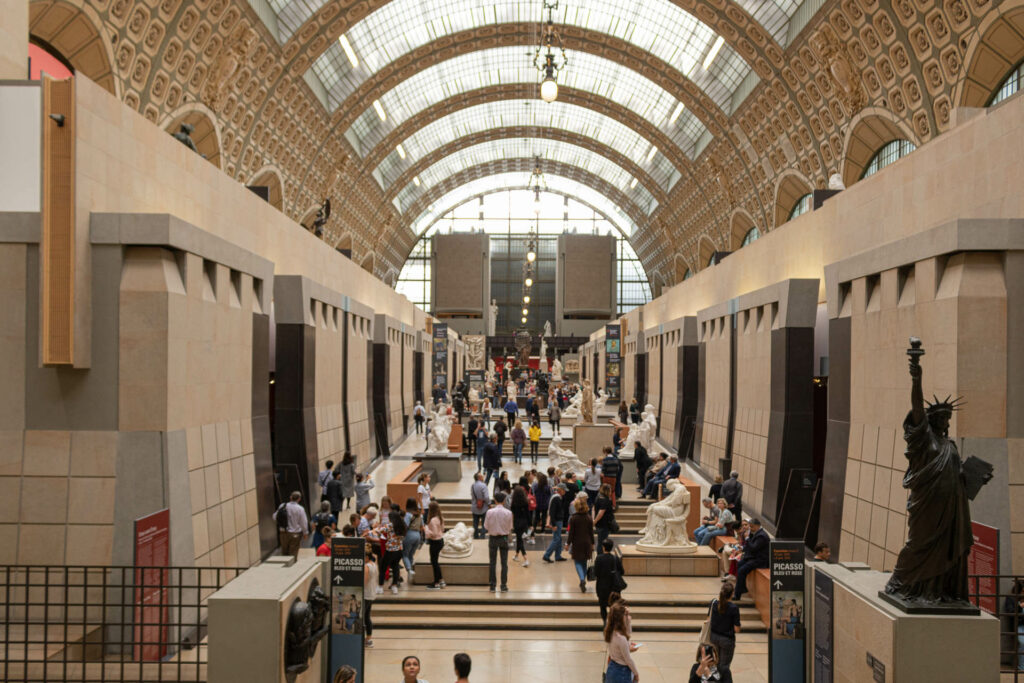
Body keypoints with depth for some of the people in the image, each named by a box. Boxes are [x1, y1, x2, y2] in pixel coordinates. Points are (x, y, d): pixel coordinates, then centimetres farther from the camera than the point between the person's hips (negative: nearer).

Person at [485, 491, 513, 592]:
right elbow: (510, 527, -4)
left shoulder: (490, 512, -14)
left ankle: (492, 585, 14)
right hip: (504, 538, 0)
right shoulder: (508, 512, -13)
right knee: (504, 563, 9)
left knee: (492, 563, 10)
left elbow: (486, 526, -5)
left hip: (493, 538, 0)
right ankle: (504, 586, 10)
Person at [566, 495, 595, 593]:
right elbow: (591, 532, 3)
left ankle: (582, 580, -17)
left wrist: (568, 543, 0)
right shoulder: (589, 518, -2)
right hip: (587, 543, 3)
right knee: (584, 562, 16)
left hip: (577, 543, -3)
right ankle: (583, 583, 21)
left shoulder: (573, 518, -12)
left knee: (578, 562, 5)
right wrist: (592, 544, 12)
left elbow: (571, 533, -9)